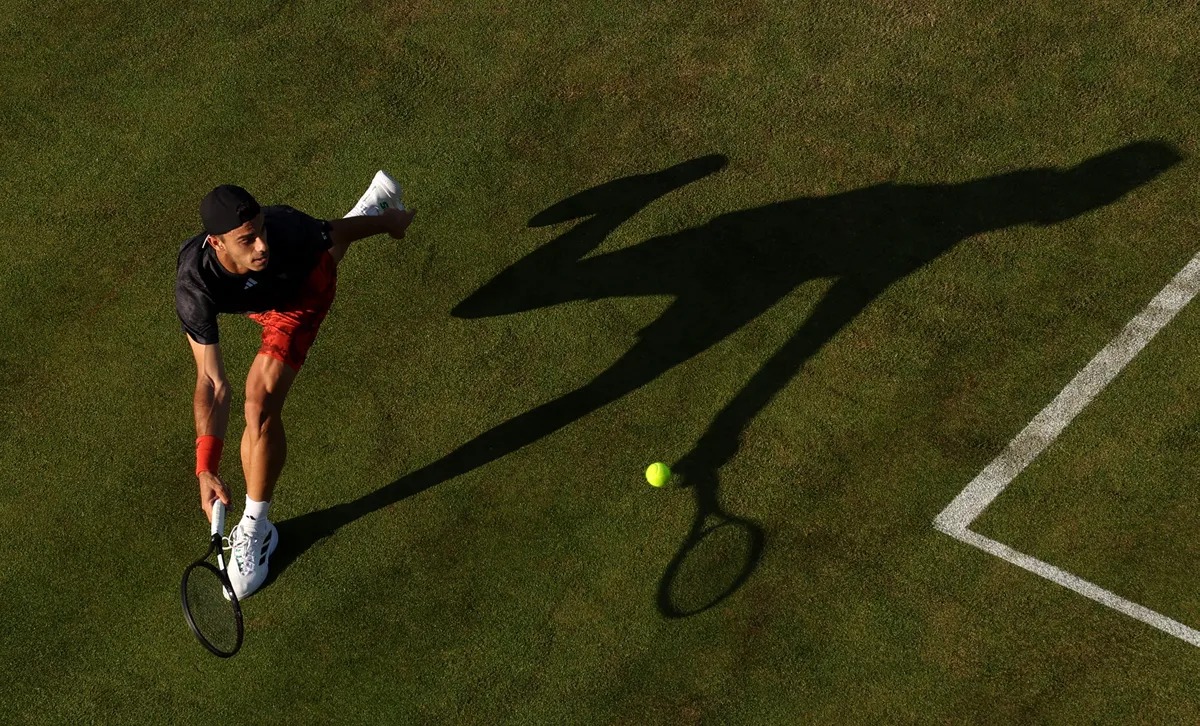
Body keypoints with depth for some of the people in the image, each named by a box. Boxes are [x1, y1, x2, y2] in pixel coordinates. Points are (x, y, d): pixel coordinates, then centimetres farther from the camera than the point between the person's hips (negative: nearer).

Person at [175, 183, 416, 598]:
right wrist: (205, 467, -50)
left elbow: (338, 231, -22)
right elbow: (212, 383, -43)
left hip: (304, 290, -3)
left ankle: (255, 530, -5)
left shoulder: (286, 230, -45)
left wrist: (389, 222, -2)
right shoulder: (194, 289, -44)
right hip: (252, 299, 3)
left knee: (260, 405, -21)